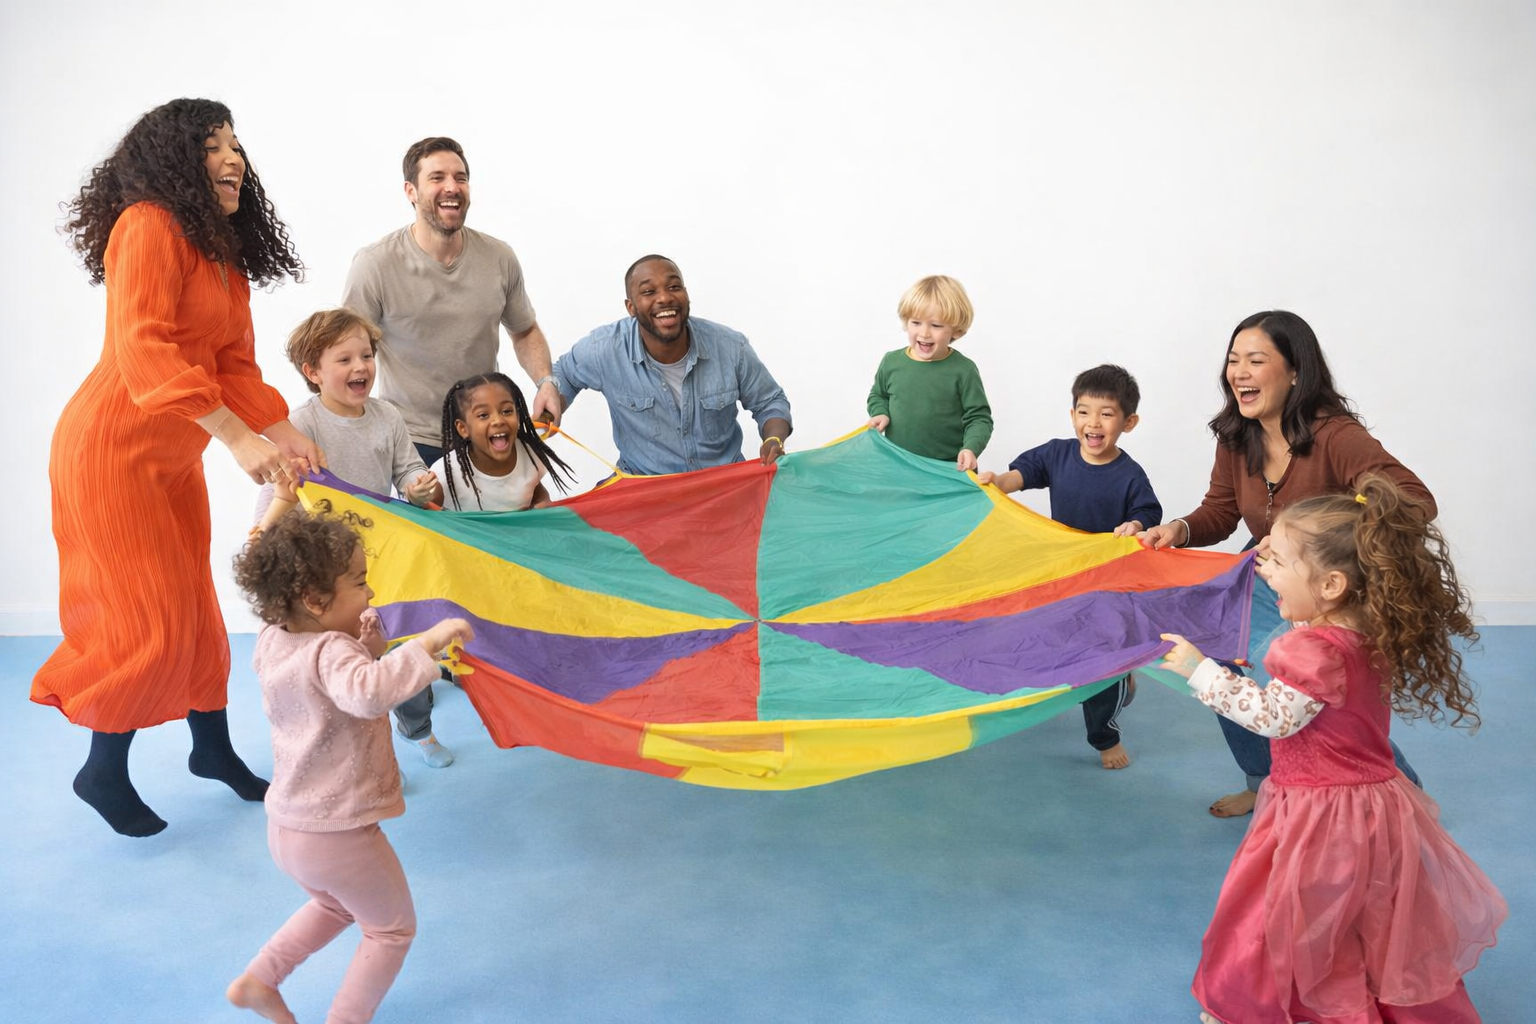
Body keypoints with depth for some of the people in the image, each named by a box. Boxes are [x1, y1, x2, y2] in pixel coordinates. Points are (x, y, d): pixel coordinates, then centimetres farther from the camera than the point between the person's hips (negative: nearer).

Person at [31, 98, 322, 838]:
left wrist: (284, 435, -9)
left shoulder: (226, 251, 10)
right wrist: (238, 437, -37)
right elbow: (141, 348, -30)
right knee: (153, 618, -2)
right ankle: (103, 772, 19)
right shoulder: (149, 227, -18)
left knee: (194, 607, 16)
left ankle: (213, 749, 33)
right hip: (112, 449, -8)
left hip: (173, 457, 8)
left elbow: (235, 365, 7)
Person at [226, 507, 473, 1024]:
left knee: (334, 906, 36)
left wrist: (365, 646, -4)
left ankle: (256, 980, 36)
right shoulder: (331, 652, -27)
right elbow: (367, 693, -49)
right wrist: (429, 641, -46)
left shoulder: (271, 642, -1)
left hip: (285, 828, 8)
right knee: (392, 928, 16)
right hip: (339, 837, -8)